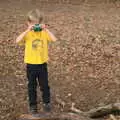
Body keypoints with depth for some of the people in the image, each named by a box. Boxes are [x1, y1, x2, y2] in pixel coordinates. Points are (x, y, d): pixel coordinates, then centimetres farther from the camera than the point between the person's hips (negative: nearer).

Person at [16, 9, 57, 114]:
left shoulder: (44, 33, -4)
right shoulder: (27, 34, -8)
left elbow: (54, 39, -21)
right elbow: (18, 41, -27)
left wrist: (46, 29, -23)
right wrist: (28, 30, -29)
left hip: (42, 64, 1)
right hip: (31, 64, -1)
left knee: (44, 85, 13)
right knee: (32, 86, 11)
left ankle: (46, 102, 31)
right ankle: (33, 105, 24)